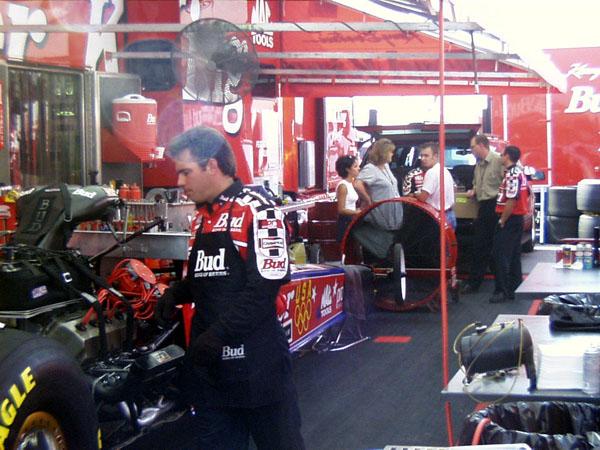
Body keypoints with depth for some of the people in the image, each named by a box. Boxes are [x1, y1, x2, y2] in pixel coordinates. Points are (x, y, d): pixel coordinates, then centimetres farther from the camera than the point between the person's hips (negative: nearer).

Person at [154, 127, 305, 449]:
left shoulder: (258, 211, -11)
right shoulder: (200, 219, 16)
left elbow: (264, 287, -18)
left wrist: (219, 332, -21)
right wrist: (176, 293, 4)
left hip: (256, 361, -8)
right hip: (208, 362, 8)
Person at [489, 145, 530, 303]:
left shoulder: (512, 174, -19)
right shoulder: (519, 172, 13)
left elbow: (511, 201, -25)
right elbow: (527, 193, 20)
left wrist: (502, 221, -18)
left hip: (510, 219, -10)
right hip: (517, 218, 10)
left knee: (500, 255, -9)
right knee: (513, 255, 14)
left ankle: (503, 291, -9)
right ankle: (515, 288, 20)